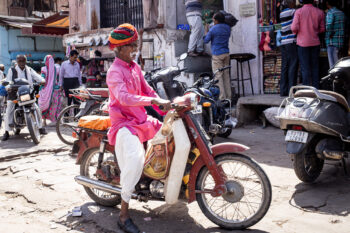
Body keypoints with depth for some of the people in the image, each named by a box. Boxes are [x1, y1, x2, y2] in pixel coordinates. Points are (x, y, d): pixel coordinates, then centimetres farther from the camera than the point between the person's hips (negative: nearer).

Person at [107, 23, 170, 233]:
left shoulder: (135, 67, 13)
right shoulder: (115, 71, -13)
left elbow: (146, 89, 15)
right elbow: (124, 97, -29)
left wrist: (165, 105, 1)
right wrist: (153, 101, -39)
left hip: (141, 118, 9)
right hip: (124, 121, -9)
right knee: (135, 157, -30)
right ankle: (124, 215, -21)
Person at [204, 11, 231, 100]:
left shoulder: (213, 29, -10)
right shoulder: (228, 28, 8)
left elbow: (206, 40, -3)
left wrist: (207, 32, 16)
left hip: (217, 55, -6)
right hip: (226, 53, 6)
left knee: (218, 76, -3)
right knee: (226, 75, 10)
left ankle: (222, 98, -6)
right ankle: (228, 97, 13)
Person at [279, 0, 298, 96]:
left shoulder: (282, 13, 16)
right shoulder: (292, 11, -6)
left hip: (283, 43, 7)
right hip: (292, 42, -7)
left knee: (284, 67, 8)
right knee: (293, 67, -4)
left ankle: (283, 90, 9)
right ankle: (291, 90, -4)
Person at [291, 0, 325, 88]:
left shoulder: (299, 11, -8)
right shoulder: (320, 12, 2)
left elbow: (294, 28, -14)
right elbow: (322, 29, 6)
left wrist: (295, 32, 7)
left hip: (303, 43, -3)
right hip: (315, 43, 3)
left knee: (305, 68, 0)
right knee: (315, 67, 10)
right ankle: (316, 89, 13)